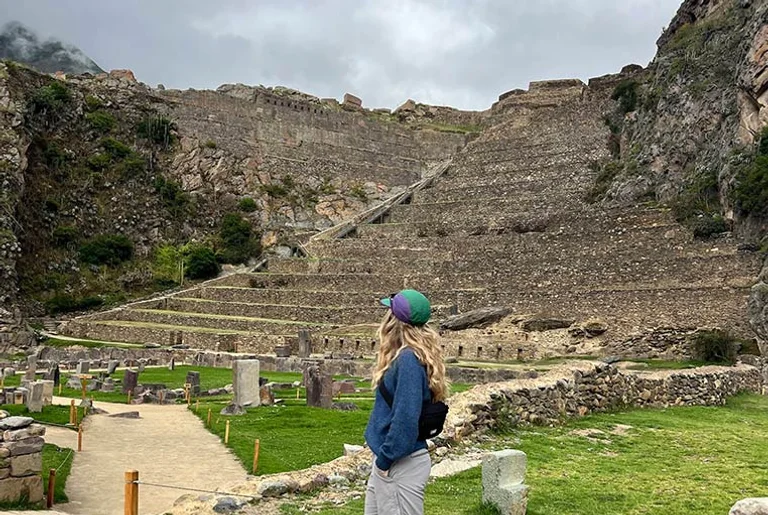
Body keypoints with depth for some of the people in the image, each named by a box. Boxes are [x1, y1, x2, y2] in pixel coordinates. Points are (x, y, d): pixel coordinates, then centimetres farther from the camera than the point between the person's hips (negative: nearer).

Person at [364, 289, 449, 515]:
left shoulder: (409, 360, -21)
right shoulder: (402, 357, 7)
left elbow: (406, 417, -25)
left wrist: (385, 459, -16)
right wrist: (381, 457, 13)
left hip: (400, 463, -10)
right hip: (387, 458, 10)